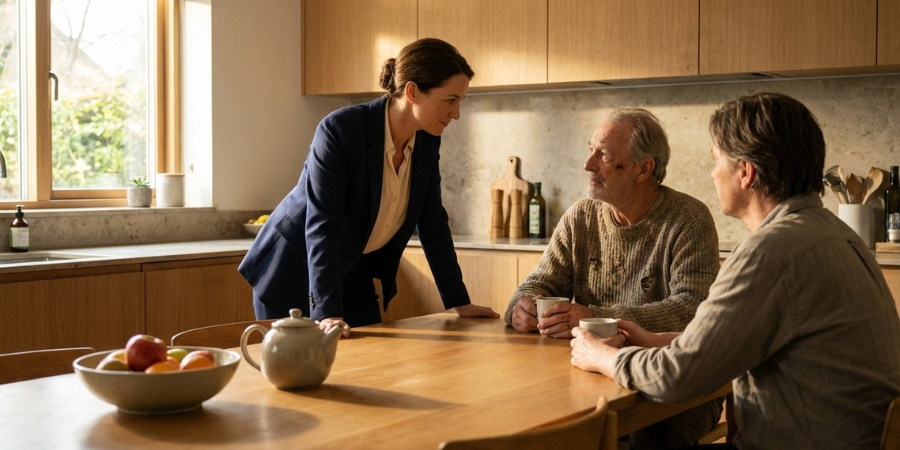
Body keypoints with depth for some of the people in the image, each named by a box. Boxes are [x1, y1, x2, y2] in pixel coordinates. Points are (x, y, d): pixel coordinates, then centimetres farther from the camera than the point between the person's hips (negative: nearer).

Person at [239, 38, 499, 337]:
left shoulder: (427, 141, -6)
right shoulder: (340, 130, -25)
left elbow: (432, 222, 2)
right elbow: (321, 224, -30)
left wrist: (458, 301, 0)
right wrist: (327, 313, -37)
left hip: (354, 279, 6)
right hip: (295, 274, -6)